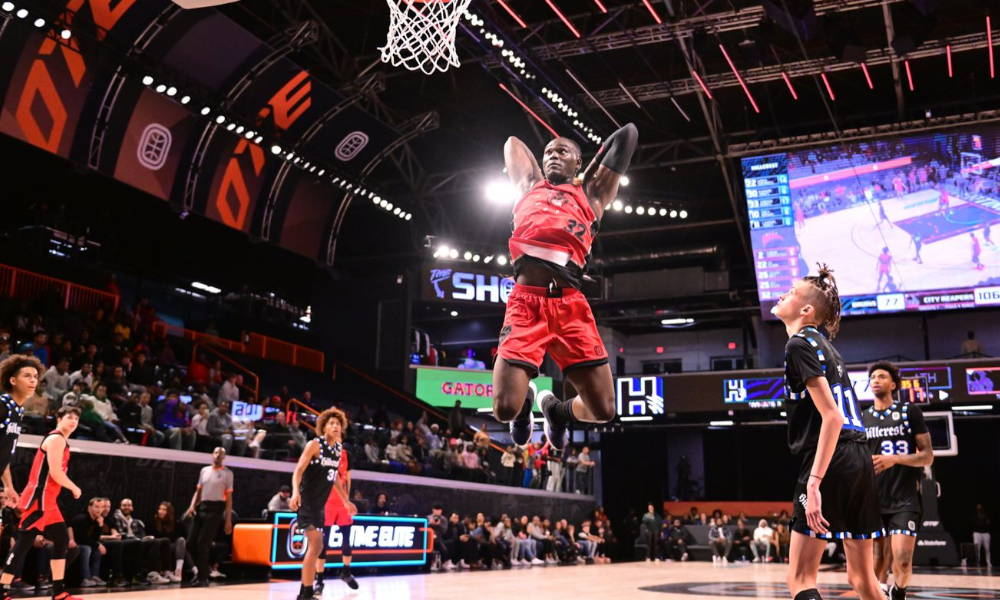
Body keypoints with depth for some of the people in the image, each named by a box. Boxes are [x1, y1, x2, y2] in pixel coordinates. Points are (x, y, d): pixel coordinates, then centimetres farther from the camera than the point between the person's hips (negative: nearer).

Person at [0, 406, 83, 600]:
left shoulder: (61, 441, 21)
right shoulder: (56, 439, -10)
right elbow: (55, 473, -19)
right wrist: (75, 489, -6)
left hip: (47, 500, 11)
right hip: (38, 499, -11)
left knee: (62, 540, 9)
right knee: (24, 543, -10)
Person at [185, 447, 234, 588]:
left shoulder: (227, 473, 0)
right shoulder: (204, 470, 14)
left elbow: (229, 497, -2)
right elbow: (198, 491, 17)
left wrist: (228, 519, -7)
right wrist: (192, 506, -2)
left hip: (215, 508, -5)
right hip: (201, 506, 5)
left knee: (202, 543, -11)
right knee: (192, 541, 0)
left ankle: (203, 577, -3)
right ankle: (201, 571, 16)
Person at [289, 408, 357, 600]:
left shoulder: (339, 449, 10)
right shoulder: (315, 444, -11)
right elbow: (299, 470, -19)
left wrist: (346, 501, 26)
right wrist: (295, 492, -35)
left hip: (320, 503, 8)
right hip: (306, 501, -8)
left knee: (317, 547, 12)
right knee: (316, 545, -15)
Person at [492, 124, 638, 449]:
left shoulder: (590, 194, 22)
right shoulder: (530, 186, 24)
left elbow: (628, 134, 25)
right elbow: (512, 142, 40)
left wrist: (592, 172, 33)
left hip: (570, 305, 1)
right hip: (526, 302, 0)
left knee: (604, 410, -5)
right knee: (506, 409, -14)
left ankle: (556, 408, 29)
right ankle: (527, 399, 24)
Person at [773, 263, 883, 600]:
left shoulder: (800, 344, -8)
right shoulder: (823, 344, 19)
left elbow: (831, 416, -17)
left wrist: (814, 482, -23)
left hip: (831, 464, -9)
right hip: (860, 460, 9)